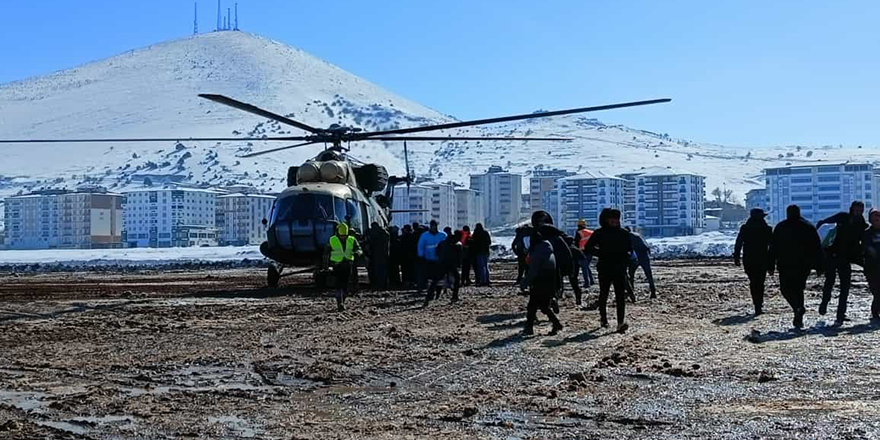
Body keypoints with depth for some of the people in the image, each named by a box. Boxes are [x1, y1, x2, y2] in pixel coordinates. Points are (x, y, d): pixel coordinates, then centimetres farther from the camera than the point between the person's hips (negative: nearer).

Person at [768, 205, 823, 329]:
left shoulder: (780, 227, 3)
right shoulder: (809, 227, 9)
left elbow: (773, 248, 0)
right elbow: (817, 248, 7)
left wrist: (771, 266, 3)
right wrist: (819, 267, 9)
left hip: (786, 265, -3)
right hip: (804, 265, 3)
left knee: (786, 289, 5)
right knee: (798, 289, 13)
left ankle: (798, 308, -22)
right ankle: (799, 319, 10)